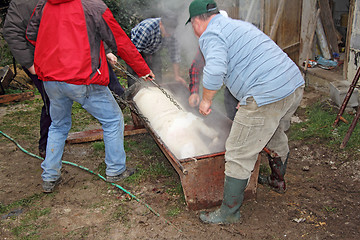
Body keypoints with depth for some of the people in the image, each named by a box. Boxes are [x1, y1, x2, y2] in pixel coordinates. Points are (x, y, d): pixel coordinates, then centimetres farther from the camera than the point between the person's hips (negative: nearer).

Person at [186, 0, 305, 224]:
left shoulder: (210, 35, -6)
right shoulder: (238, 24, 24)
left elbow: (215, 70, -26)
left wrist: (206, 100, -9)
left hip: (267, 96, -10)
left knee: (239, 156, 3)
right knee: (276, 134, 34)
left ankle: (229, 213, 17)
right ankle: (278, 179, 57)